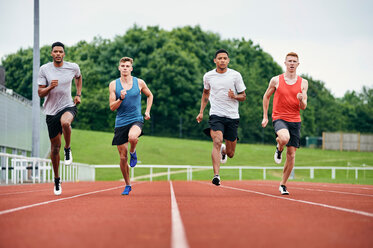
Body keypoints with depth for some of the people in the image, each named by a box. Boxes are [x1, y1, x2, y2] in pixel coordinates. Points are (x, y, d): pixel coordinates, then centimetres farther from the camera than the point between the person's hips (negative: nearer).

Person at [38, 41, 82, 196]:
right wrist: (50, 87, -22)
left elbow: (78, 77, 24)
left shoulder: (73, 67, 0)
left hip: (68, 106, -1)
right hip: (51, 111, 1)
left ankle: (67, 149, -11)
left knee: (65, 122, -39)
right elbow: (40, 93, -2)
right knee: (55, 146, 6)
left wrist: (78, 95, 14)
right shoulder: (44, 69, -3)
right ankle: (57, 180, 23)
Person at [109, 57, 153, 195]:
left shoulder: (139, 83, 2)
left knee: (132, 137, -38)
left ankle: (133, 152, -1)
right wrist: (121, 99, -19)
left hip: (136, 120, -1)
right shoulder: (114, 85, 2)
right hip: (120, 122, 1)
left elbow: (150, 95, 21)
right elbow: (112, 107, -1)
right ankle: (127, 185, 21)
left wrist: (147, 111, 9)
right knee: (122, 157, 2)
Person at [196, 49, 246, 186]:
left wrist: (234, 96, -17)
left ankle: (223, 150, 46)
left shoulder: (236, 75, -1)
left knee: (230, 153, 8)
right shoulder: (208, 76, 4)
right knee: (217, 142, -26)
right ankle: (216, 175, -31)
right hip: (216, 115, -1)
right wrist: (201, 112, 18)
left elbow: (243, 96, 6)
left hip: (232, 117, 1)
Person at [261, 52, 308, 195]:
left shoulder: (303, 83, 4)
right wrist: (265, 117, 10)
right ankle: (278, 150, 2)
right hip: (279, 118, -3)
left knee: (291, 154, 2)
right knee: (285, 138, -35)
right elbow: (266, 96, 15)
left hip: (295, 120, 3)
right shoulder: (276, 80, 1)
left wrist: (301, 100, -19)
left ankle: (283, 184, 16)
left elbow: (303, 107, 4)